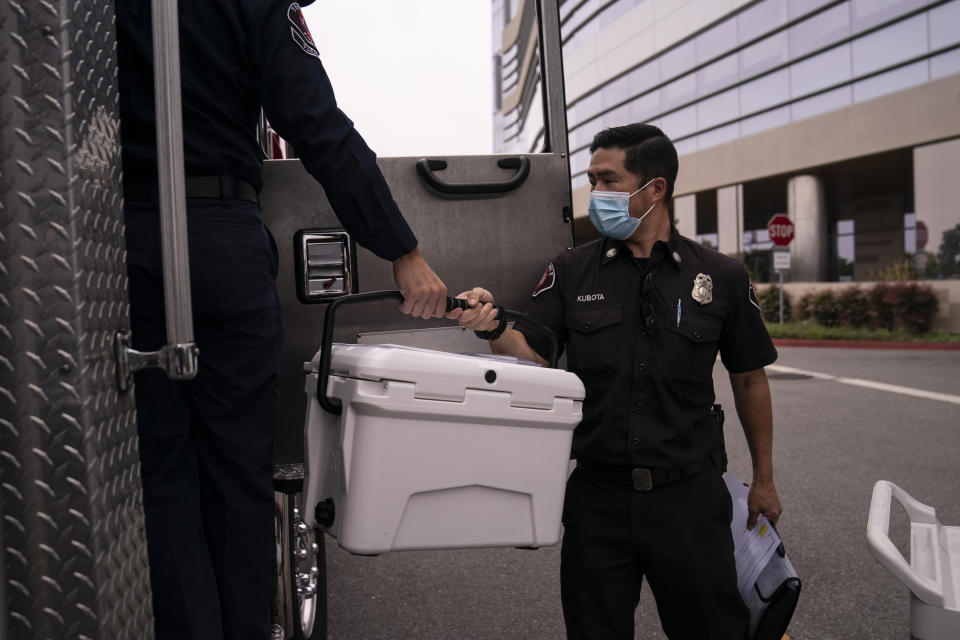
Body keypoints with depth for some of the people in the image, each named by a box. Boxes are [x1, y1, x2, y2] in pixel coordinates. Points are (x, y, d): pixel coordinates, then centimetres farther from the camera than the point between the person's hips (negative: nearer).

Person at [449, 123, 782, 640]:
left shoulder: (720, 278, -1)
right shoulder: (571, 272, 1)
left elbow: (748, 378, 7)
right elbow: (534, 355, -4)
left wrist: (763, 480, 12)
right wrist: (494, 328, -25)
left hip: (690, 497, -1)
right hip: (598, 496, 1)